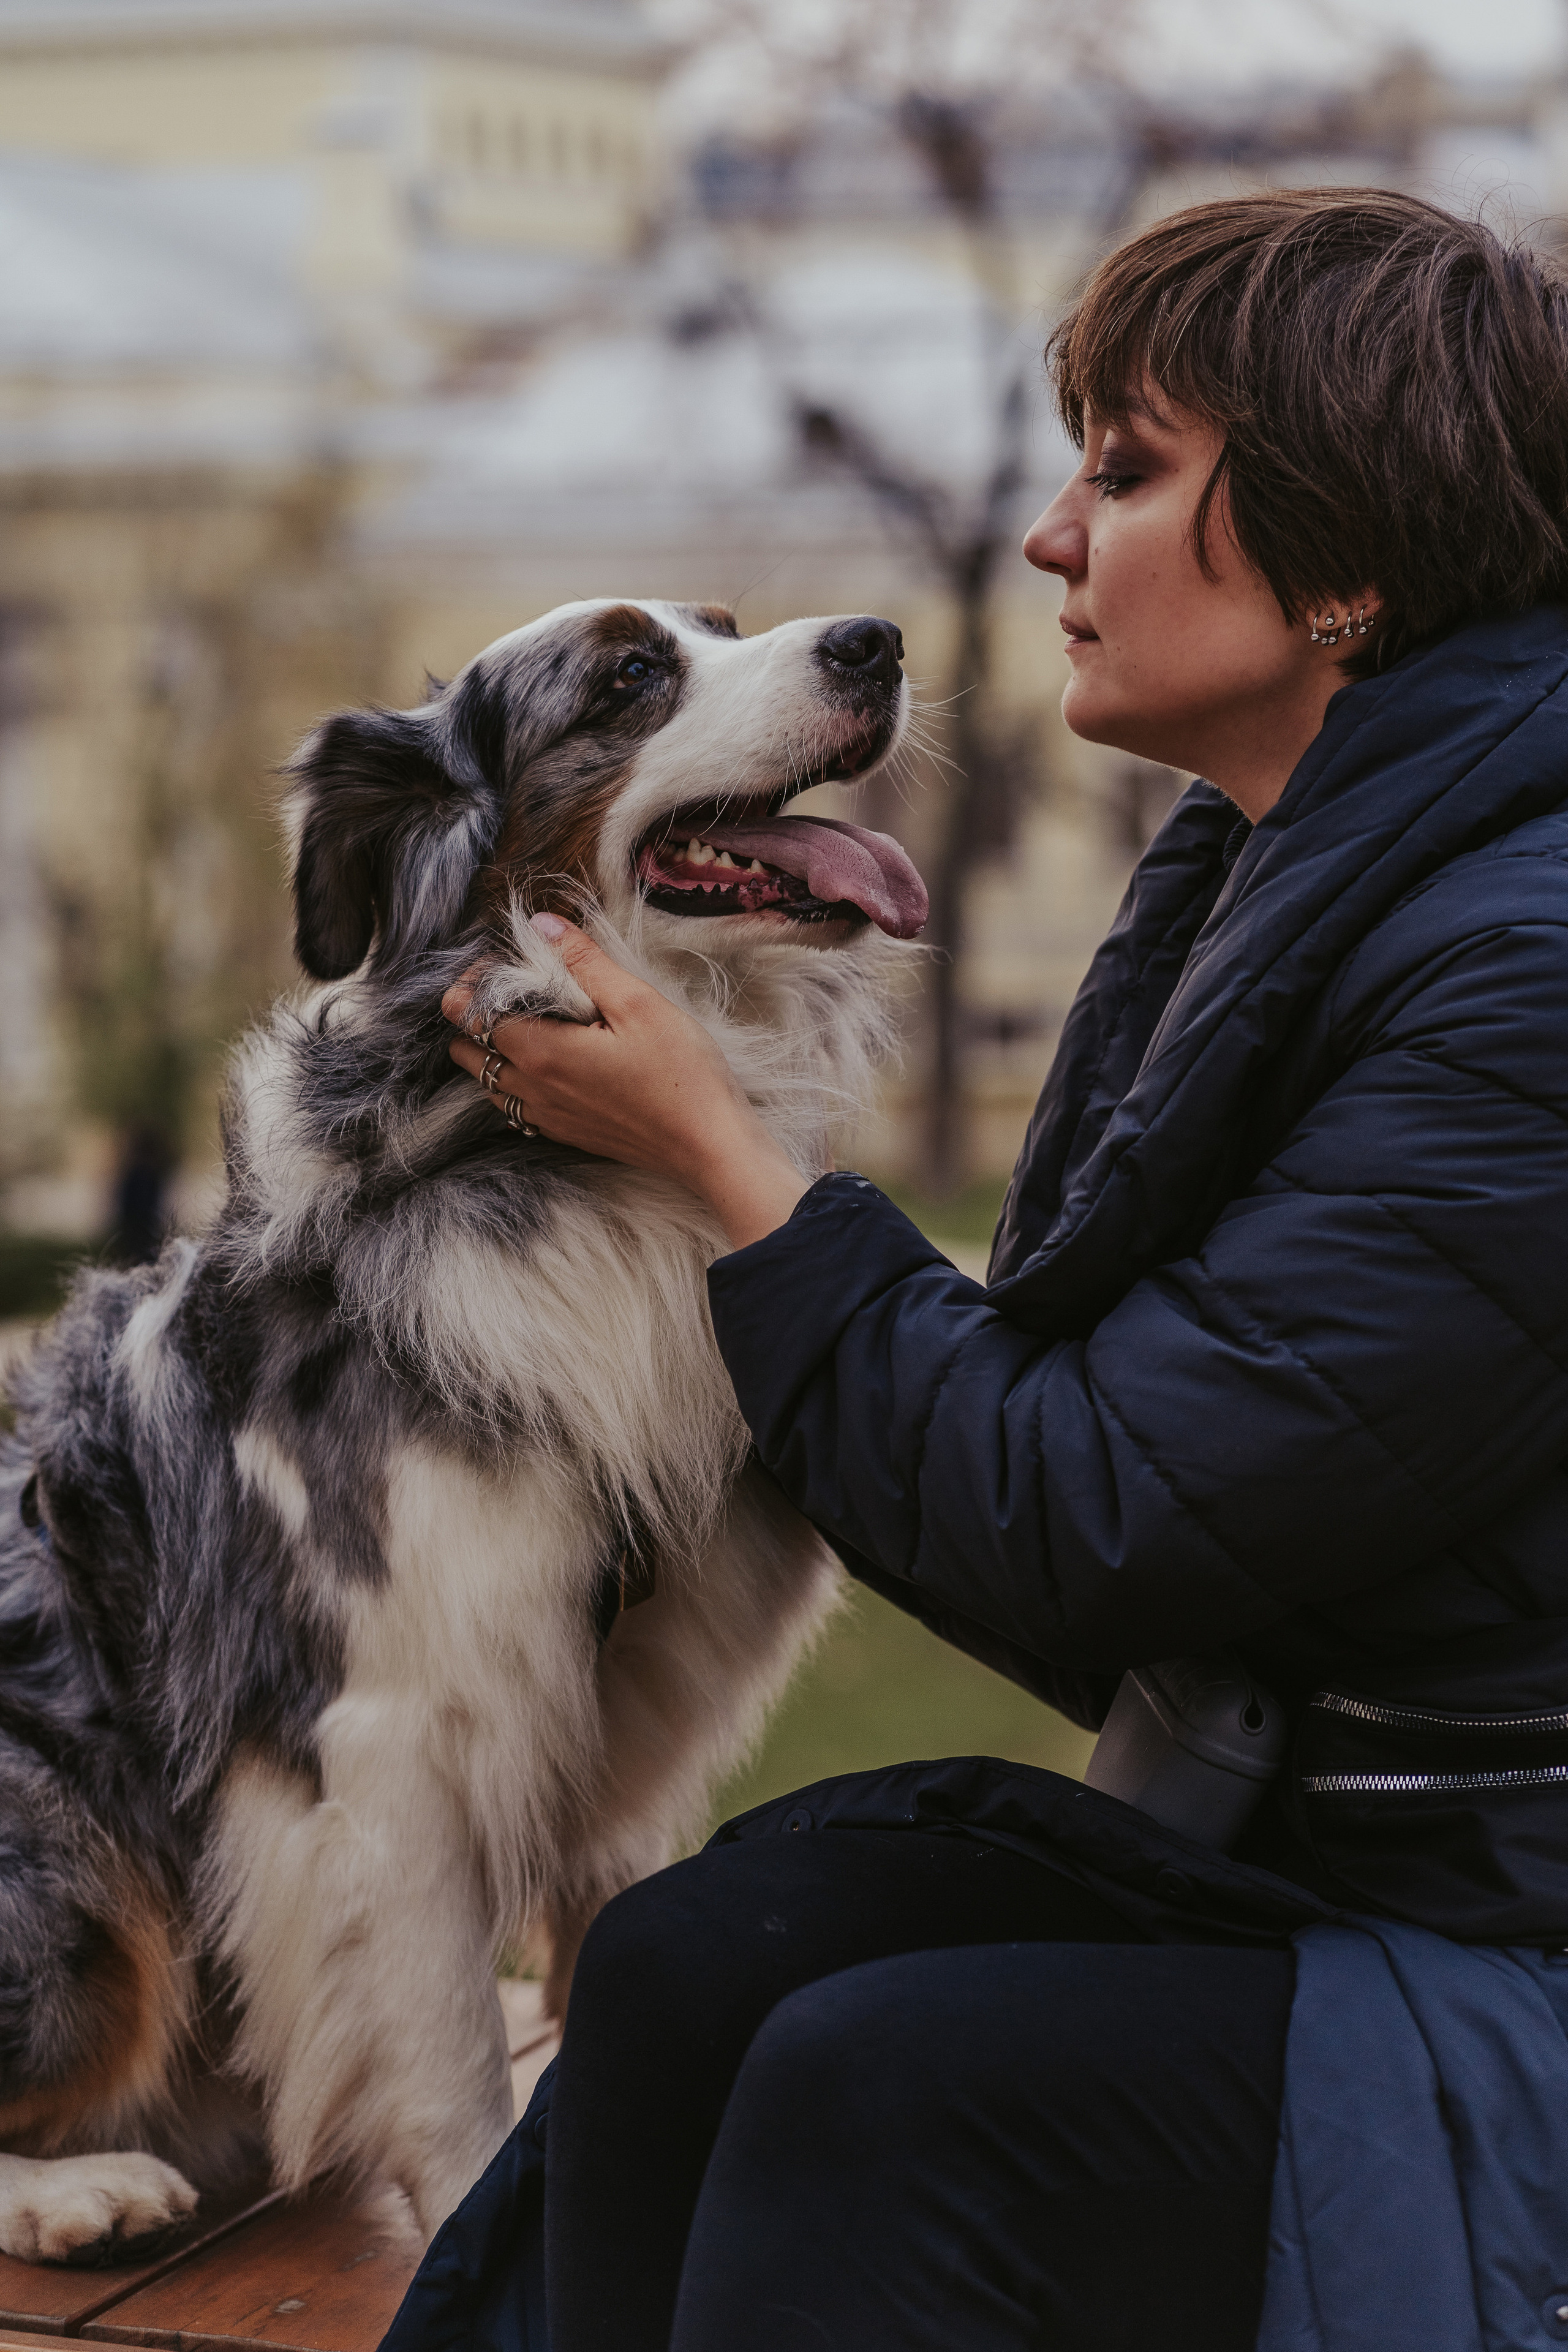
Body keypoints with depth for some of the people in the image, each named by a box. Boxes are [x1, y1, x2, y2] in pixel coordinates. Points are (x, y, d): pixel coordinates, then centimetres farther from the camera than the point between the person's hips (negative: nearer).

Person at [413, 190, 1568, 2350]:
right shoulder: (1258, 875, 8)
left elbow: (1079, 1530, -21)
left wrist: (715, 1144, -10)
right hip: (1280, 1836, 8)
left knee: (884, 2091, -24)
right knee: (686, 1965, -12)